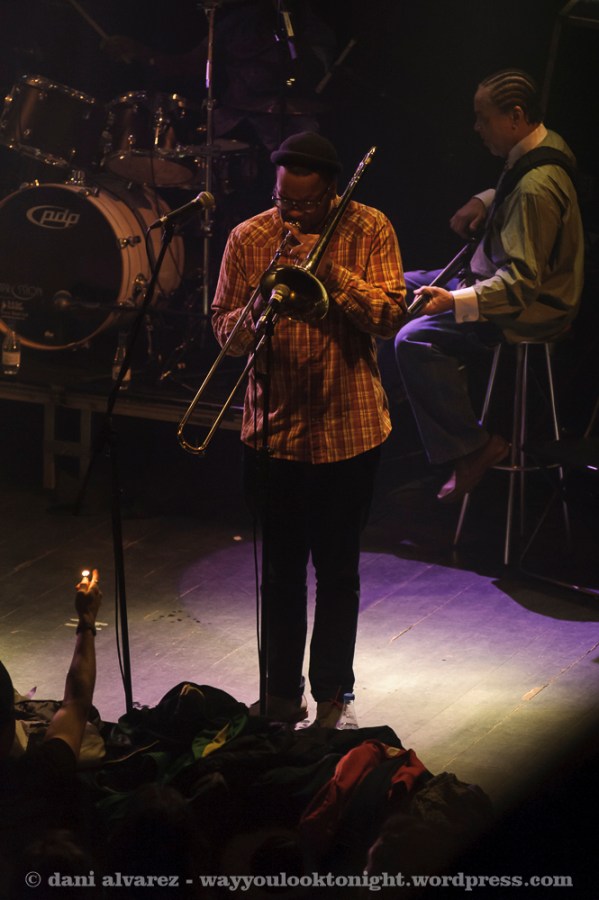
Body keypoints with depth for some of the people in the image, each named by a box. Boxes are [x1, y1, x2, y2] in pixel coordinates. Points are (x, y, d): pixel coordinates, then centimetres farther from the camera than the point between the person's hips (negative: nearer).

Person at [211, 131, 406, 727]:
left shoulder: (369, 230, -5)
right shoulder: (248, 239, 0)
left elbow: (389, 318, -13)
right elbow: (222, 325, 2)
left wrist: (330, 270, -23)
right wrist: (252, 320, -20)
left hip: (348, 430, -2)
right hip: (272, 428, 2)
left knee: (337, 571, 9)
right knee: (281, 571, 11)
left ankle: (331, 694, 22)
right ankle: (282, 690, 25)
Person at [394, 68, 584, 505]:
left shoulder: (536, 187, -30)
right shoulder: (544, 147, 1)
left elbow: (520, 284, -32)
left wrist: (455, 301, -39)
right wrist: (484, 203, 7)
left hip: (529, 310, -11)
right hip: (509, 281, 11)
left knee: (415, 340, -26)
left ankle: (472, 447, -15)